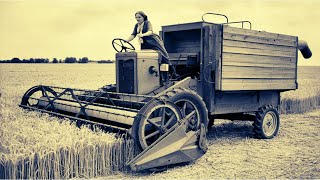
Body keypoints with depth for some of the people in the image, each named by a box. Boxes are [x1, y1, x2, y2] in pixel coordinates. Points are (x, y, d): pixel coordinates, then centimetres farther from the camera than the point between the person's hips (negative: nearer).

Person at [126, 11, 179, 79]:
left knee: (163, 55, -10)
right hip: (145, 44, 7)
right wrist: (126, 40, -13)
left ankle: (174, 73, -8)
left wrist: (142, 35, -40)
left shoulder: (147, 23, -5)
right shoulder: (136, 26, 13)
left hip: (154, 42, -6)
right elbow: (133, 35, 6)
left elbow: (150, 31, -21)